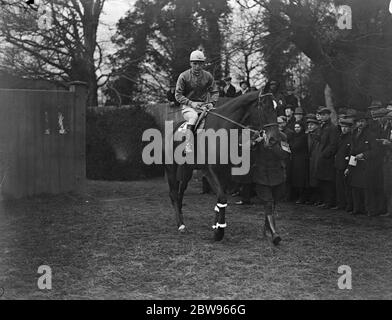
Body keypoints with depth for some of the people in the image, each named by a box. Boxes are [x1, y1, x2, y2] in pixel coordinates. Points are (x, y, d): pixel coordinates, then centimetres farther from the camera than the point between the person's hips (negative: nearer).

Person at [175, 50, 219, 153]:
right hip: (188, 107, -4)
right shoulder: (184, 76, -1)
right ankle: (188, 145, -37)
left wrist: (211, 102, -8)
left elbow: (215, 92, 13)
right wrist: (191, 103, -16)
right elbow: (178, 95, -3)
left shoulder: (208, 76, 9)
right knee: (194, 116, -35)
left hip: (203, 105, 4)